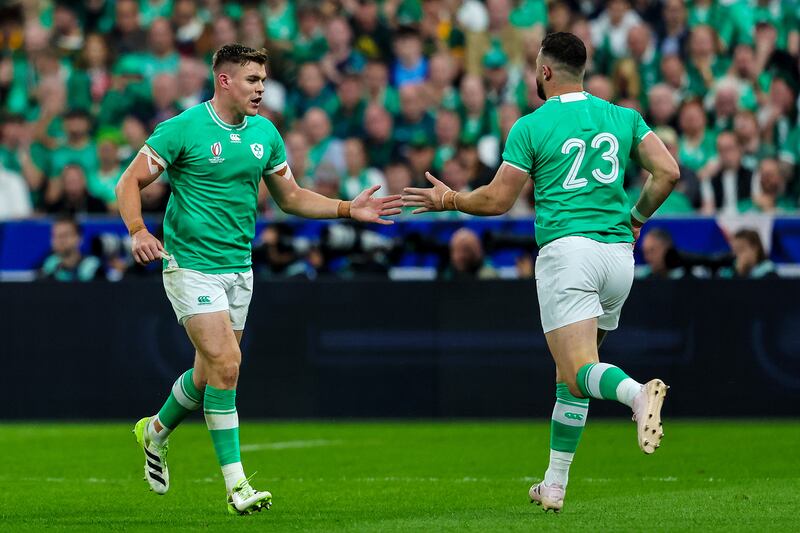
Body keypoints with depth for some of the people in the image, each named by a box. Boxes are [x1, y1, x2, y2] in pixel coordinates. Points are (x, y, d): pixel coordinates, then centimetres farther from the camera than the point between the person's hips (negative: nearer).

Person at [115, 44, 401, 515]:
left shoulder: (265, 133, 7)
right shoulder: (183, 129, -11)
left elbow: (291, 197, 16)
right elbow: (130, 183, -8)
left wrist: (349, 209, 3)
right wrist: (138, 231, -26)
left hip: (239, 267, 6)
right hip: (192, 264, -6)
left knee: (211, 373, 12)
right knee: (225, 366, -16)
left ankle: (156, 432, 41)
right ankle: (236, 485, -12)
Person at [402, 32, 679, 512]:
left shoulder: (531, 127, 0)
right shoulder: (623, 117, 11)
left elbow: (497, 200, 3)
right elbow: (668, 172, 4)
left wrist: (448, 200, 20)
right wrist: (637, 218, 20)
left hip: (567, 251, -5)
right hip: (618, 253, 5)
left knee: (579, 371, -13)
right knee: (569, 373, 16)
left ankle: (637, 392, -48)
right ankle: (555, 485, 16)